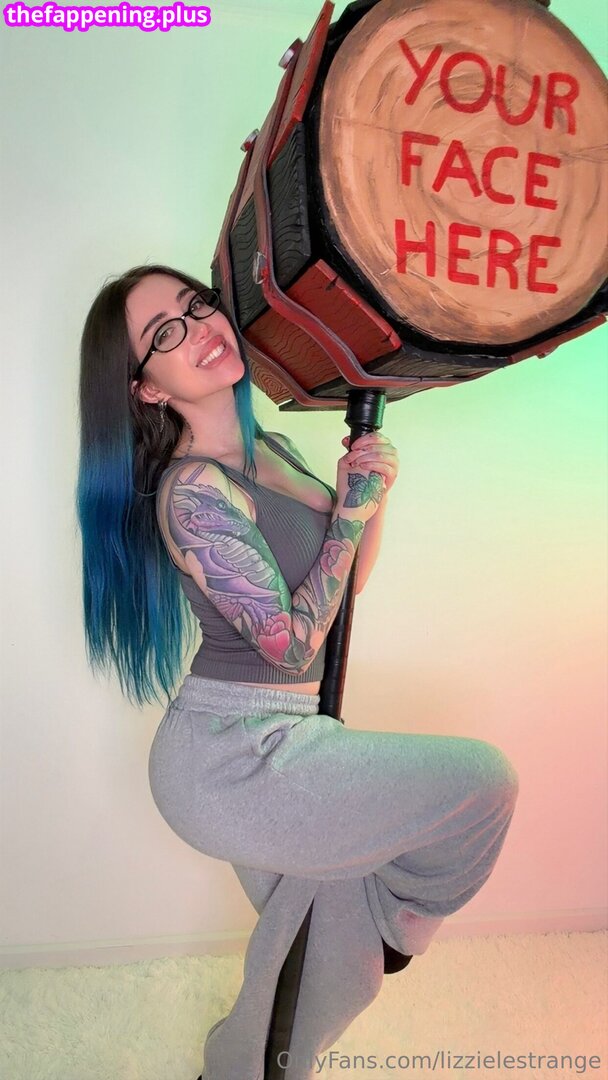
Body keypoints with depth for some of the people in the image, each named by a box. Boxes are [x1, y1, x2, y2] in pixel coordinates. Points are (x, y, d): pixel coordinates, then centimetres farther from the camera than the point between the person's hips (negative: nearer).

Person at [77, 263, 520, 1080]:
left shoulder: (269, 447, 7)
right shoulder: (193, 490, -20)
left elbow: (340, 586, 12)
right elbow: (291, 643, -20)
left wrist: (367, 483, -1)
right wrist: (356, 507, -15)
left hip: (266, 749, 8)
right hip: (230, 758, -8)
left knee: (337, 965, 21)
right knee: (485, 780, -5)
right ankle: (400, 921, 23)